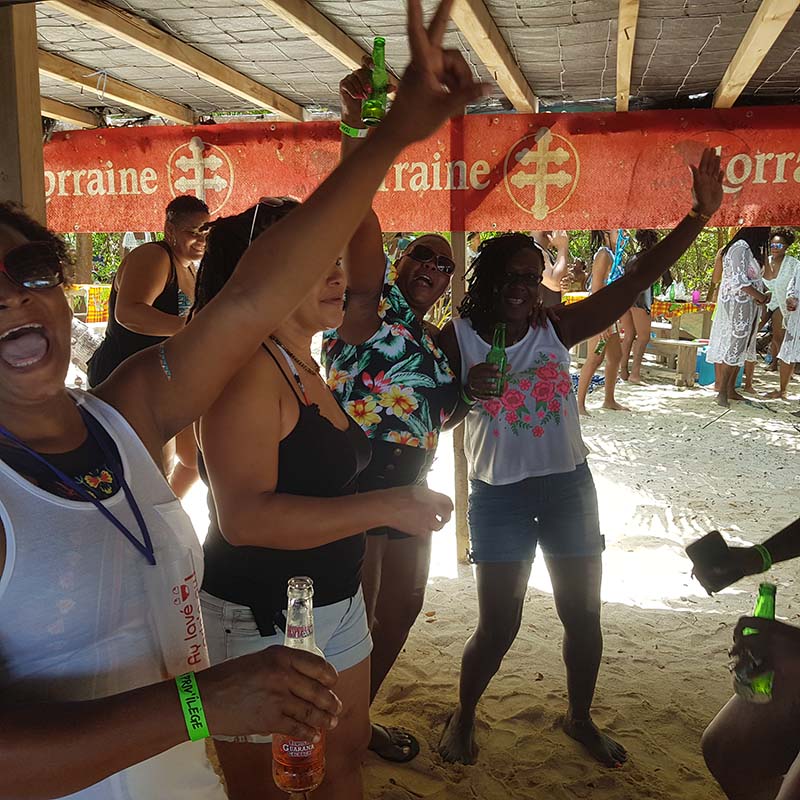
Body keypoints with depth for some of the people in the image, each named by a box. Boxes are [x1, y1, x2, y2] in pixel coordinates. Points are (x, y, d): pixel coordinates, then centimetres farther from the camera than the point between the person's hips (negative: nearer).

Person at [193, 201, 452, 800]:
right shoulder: (249, 368, -22)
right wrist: (385, 507, -30)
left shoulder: (307, 368, 5)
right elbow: (244, 517, -31)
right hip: (258, 618, -8)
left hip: (336, 603, 9)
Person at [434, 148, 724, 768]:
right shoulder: (458, 339, -7)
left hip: (568, 486, 3)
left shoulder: (557, 329, -2)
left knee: (584, 615, 13)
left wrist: (701, 215, -13)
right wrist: (467, 392, -23)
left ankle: (581, 718, 40)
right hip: (499, 494, -3)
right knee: (498, 627, 4)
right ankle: (463, 717, 33)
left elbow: (637, 281, -7)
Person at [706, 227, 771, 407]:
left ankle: (731, 390, 15)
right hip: (736, 304, -10)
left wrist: (762, 295, 3)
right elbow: (738, 280, -21)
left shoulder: (750, 249, 17)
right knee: (733, 347, -9)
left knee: (740, 348, 10)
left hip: (747, 306, 10)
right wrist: (760, 296, -15)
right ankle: (722, 392, -5)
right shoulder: (740, 248, -14)